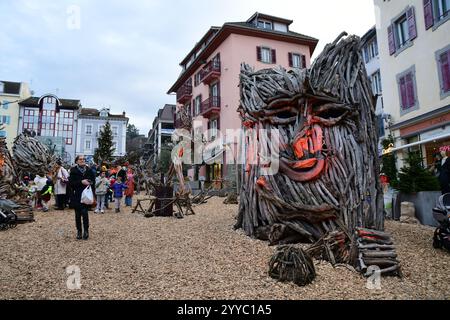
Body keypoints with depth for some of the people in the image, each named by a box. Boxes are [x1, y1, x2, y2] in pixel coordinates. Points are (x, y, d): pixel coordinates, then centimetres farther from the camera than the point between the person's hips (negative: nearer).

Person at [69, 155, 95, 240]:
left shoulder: (88, 170, 3)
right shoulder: (73, 171, -2)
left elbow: (93, 180, 12)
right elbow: (71, 182, -9)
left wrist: (90, 182, -8)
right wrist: (81, 182, -20)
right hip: (76, 195, 0)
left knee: (84, 212, -10)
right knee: (78, 214, 7)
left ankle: (86, 231, 3)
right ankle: (79, 231, 19)